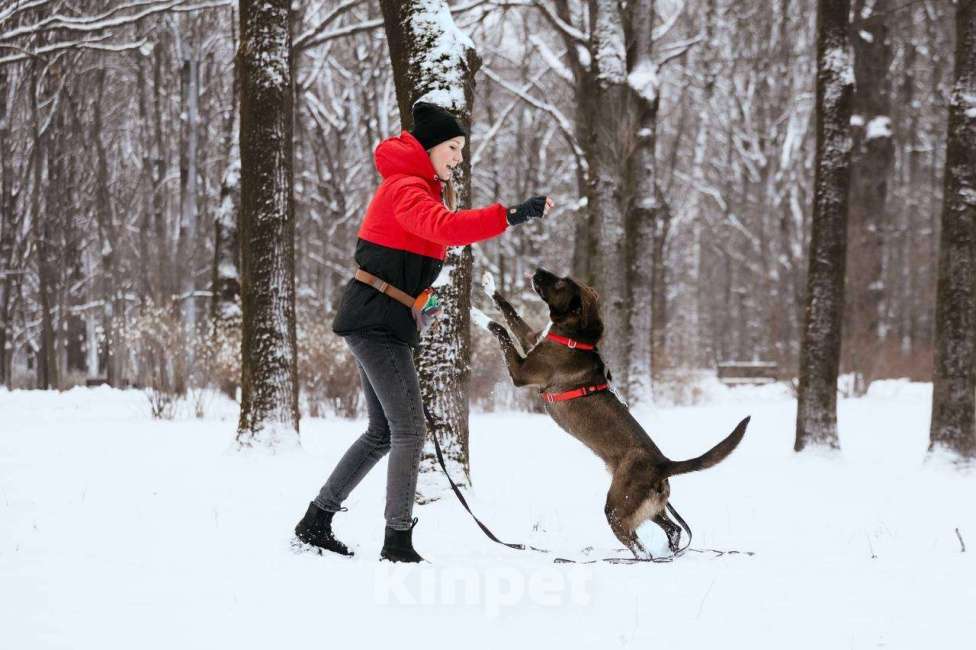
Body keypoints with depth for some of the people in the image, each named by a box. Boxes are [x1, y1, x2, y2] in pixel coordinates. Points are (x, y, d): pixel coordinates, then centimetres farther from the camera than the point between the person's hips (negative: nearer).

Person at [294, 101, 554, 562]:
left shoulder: (416, 187, 19)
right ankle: (398, 541, -9)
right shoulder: (406, 188, -15)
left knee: (383, 433, 15)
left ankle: (316, 521, 20)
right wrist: (513, 215, -38)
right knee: (409, 430, -11)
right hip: (377, 321, -11)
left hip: (378, 324, 11)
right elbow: (447, 229, -33)